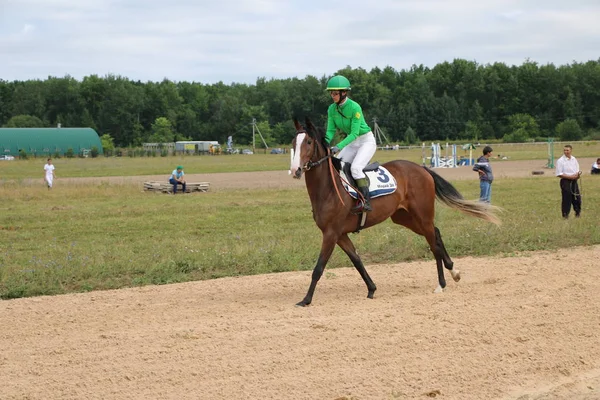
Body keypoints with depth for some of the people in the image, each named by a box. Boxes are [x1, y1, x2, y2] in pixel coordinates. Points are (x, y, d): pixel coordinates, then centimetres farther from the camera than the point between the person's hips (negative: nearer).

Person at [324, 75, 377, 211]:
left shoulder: (354, 107, -25)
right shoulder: (332, 109, -5)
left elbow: (354, 133, -27)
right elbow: (330, 131, -3)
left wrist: (339, 146, -36)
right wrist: (325, 144, -24)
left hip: (366, 140, -8)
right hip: (352, 142, 8)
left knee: (355, 167, -27)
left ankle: (366, 201, -27)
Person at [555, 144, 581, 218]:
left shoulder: (574, 160, 8)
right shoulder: (560, 161, -10)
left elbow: (577, 171, 17)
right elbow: (559, 174, -12)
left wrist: (578, 174, -8)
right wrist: (570, 177, -18)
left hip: (574, 181, 5)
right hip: (565, 182, -5)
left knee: (577, 198, 9)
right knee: (566, 199, -4)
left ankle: (578, 214, 24)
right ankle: (565, 215, 6)